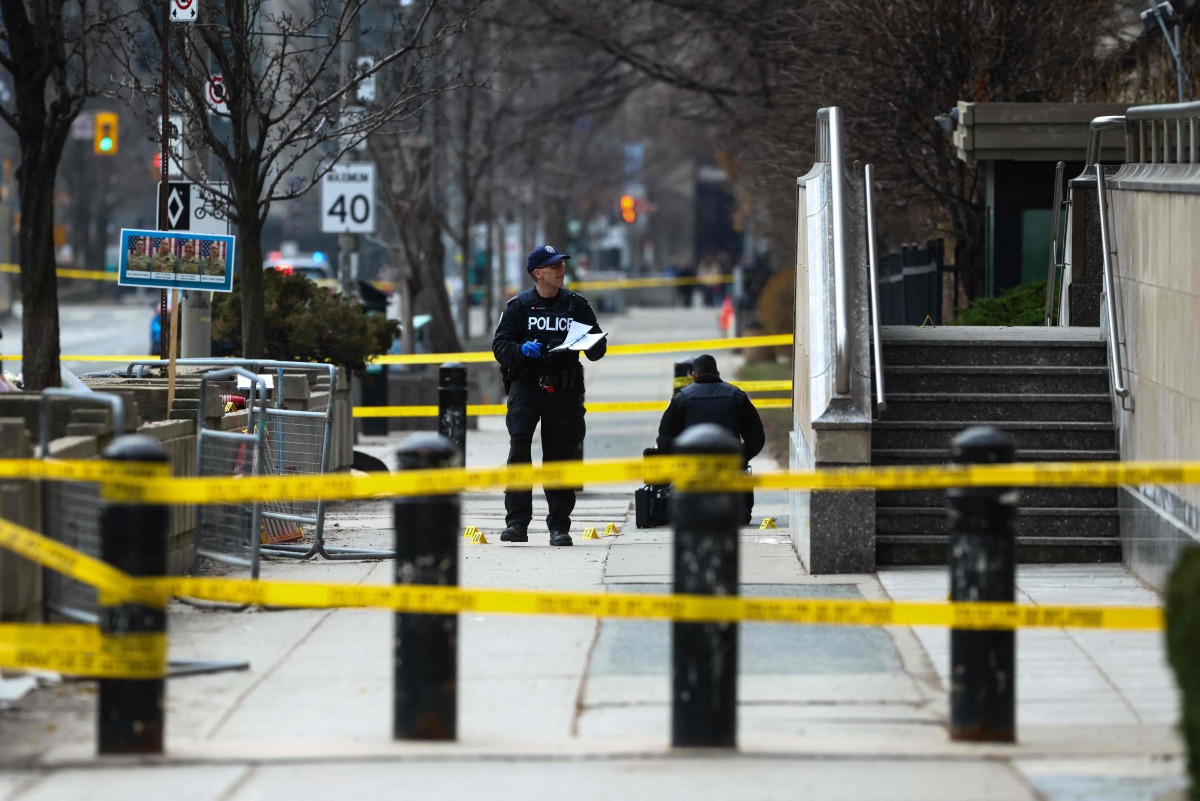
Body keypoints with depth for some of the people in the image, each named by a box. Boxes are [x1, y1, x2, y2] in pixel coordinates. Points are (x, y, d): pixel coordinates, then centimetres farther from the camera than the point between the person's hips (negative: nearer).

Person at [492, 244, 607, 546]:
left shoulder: (576, 305, 10)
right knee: (519, 448, -18)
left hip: (564, 390, 2)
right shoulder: (519, 306, 5)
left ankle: (559, 525, 15)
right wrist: (522, 350, -19)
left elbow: (597, 349, 13)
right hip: (526, 385, -2)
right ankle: (517, 521, -20)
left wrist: (591, 345, -11)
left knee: (561, 455, 5)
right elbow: (499, 346, 2)